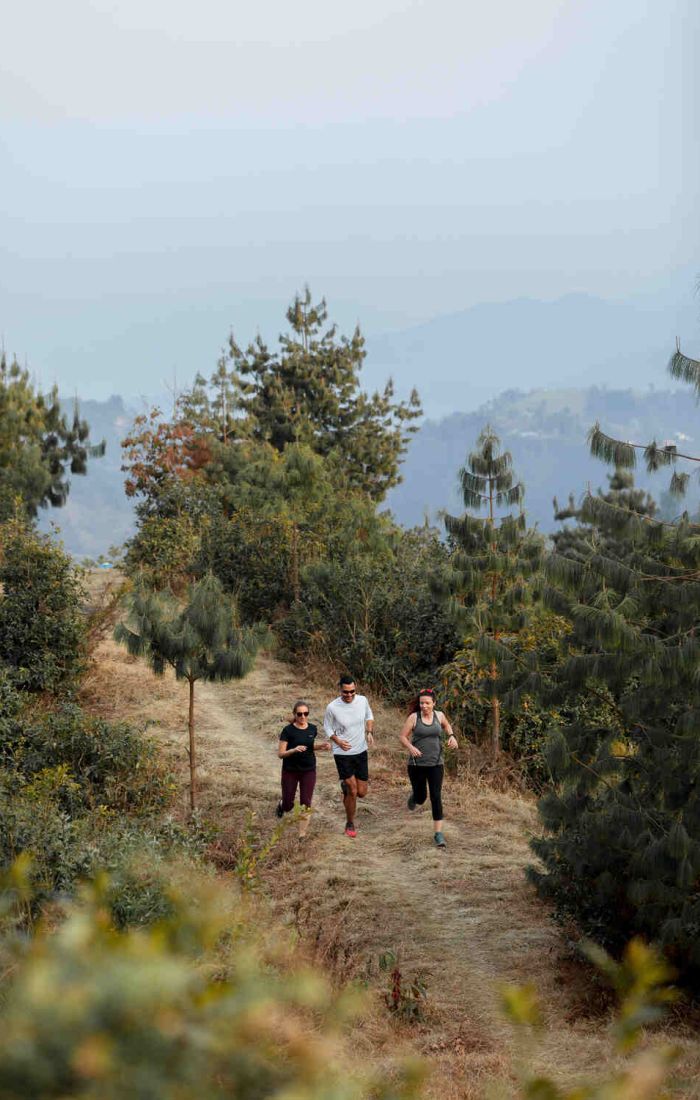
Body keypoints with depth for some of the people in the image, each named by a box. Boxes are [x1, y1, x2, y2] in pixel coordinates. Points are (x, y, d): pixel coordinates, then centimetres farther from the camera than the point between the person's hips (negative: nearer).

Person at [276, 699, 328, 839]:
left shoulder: (312, 729, 0)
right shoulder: (288, 731, -13)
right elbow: (280, 754, -13)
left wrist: (320, 746, -2)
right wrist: (294, 750, -31)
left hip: (308, 771, 2)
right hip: (290, 771, -2)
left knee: (306, 805, -3)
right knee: (288, 805, 7)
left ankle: (302, 835, 6)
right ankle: (281, 805, 44)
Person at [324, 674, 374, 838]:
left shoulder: (362, 700, -7)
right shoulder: (332, 707, -16)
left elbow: (369, 716, 13)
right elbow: (327, 727, -2)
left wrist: (370, 732, -3)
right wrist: (337, 741, -19)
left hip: (361, 751, 4)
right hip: (342, 753, -4)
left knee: (361, 792, 6)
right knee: (352, 791, -6)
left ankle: (345, 785, 41)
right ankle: (350, 824, 15)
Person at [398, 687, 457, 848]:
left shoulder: (439, 715, 1)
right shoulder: (413, 717, -8)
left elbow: (446, 725, 23)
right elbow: (402, 737, -4)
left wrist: (451, 736, 5)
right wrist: (410, 747, -23)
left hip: (436, 764, 1)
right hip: (417, 764, -1)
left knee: (436, 797, -9)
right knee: (421, 798, 12)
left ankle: (438, 834, -5)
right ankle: (414, 795, 51)